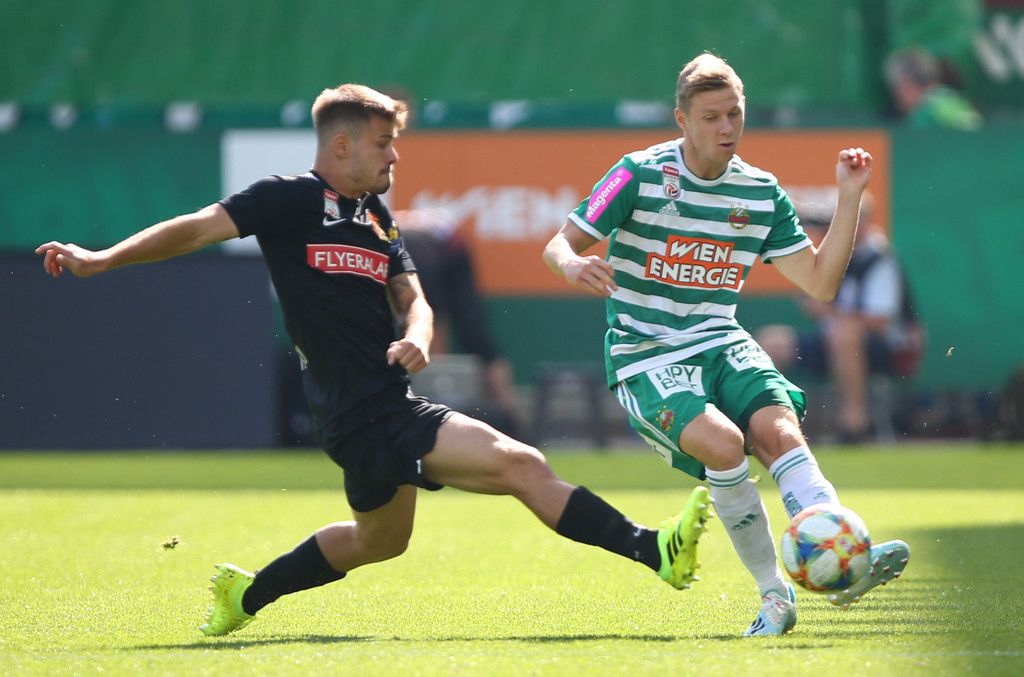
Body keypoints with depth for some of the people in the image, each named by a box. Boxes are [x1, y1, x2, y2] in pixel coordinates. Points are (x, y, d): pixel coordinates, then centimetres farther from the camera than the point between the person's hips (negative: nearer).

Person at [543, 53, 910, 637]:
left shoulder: (762, 192, 7)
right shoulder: (641, 175, -6)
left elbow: (820, 283, 8)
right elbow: (559, 245, -3)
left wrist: (850, 197, 1)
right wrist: (573, 266, -28)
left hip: (722, 344, 4)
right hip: (645, 360, -4)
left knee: (779, 429, -28)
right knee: (721, 440, -31)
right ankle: (774, 596, -21)